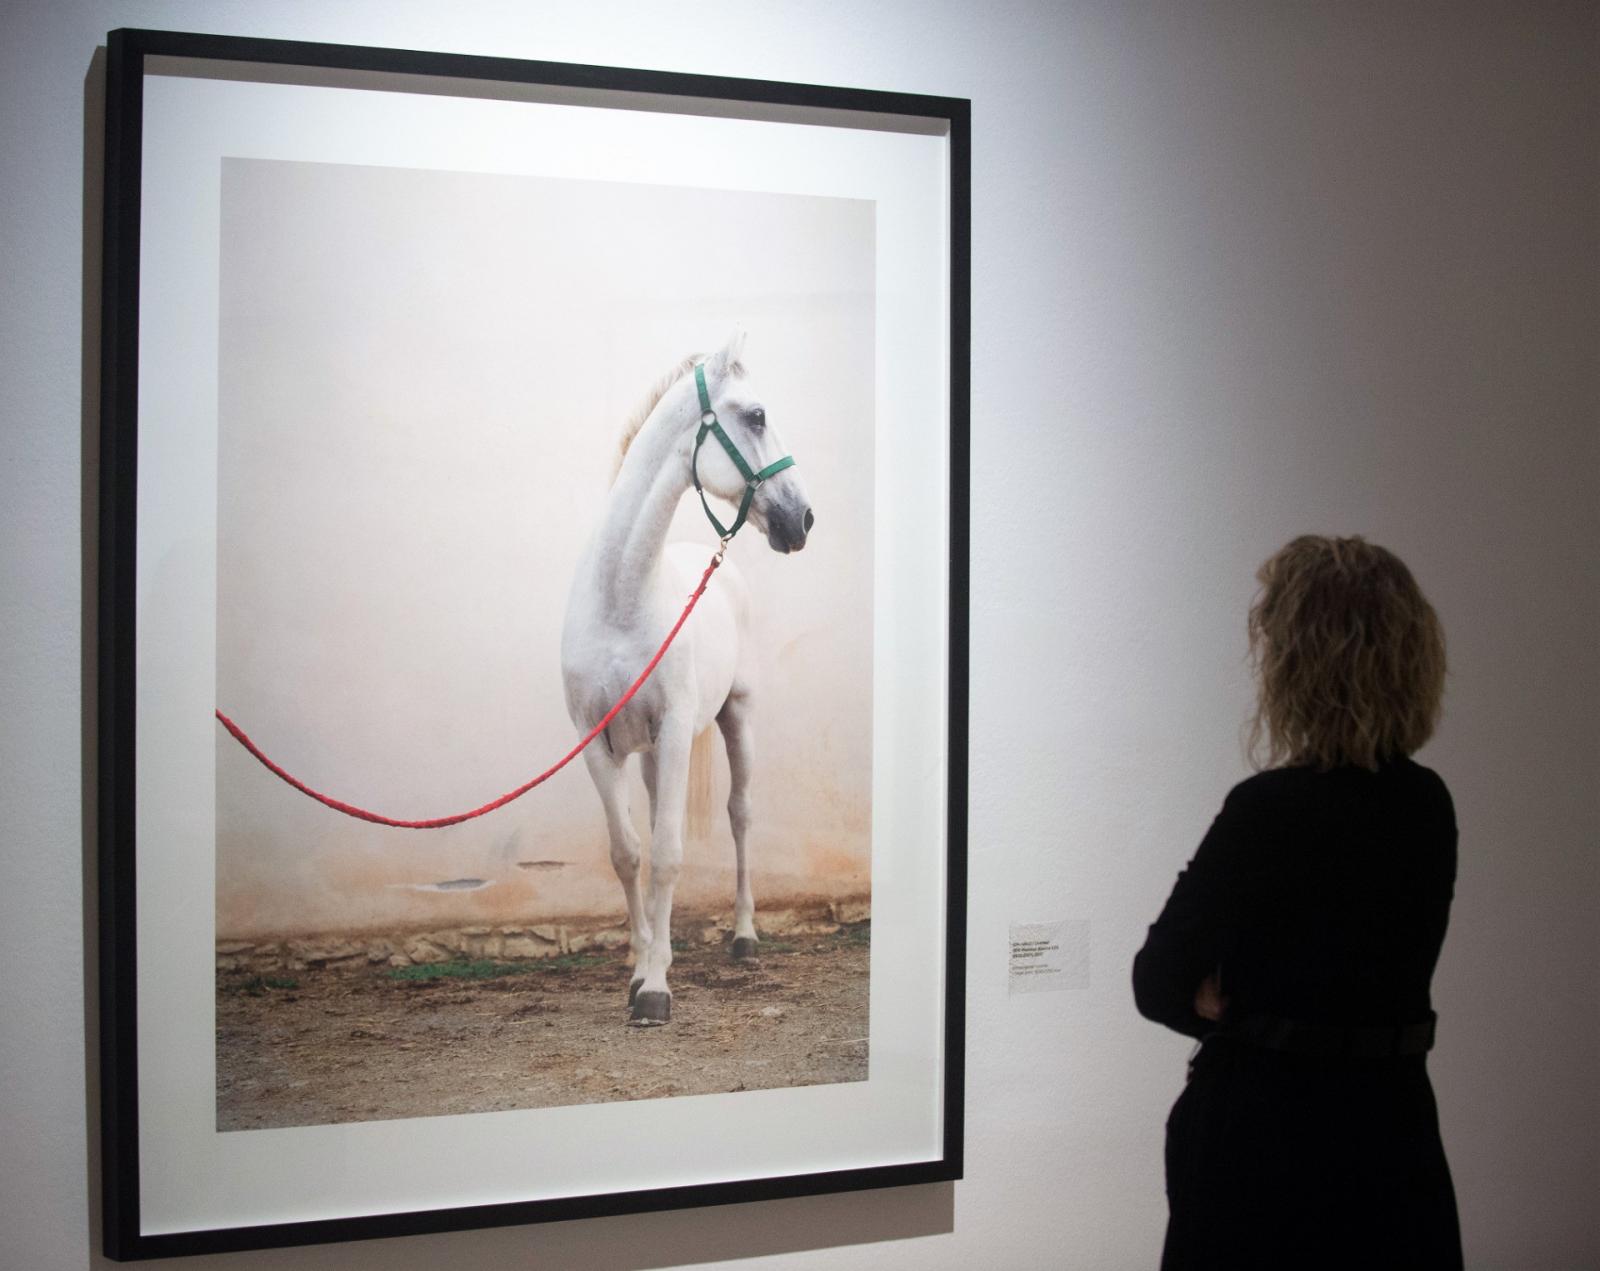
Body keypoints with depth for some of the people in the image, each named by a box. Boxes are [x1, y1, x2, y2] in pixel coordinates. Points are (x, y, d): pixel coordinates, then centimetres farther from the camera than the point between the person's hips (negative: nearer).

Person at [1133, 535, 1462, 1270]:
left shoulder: (1268, 810, -19)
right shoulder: (1429, 806, 1)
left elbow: (1159, 984, -13)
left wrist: (1222, 1005, 2)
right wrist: (1255, 1002, -2)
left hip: (1268, 1137, -6)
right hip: (1395, 1126, 6)